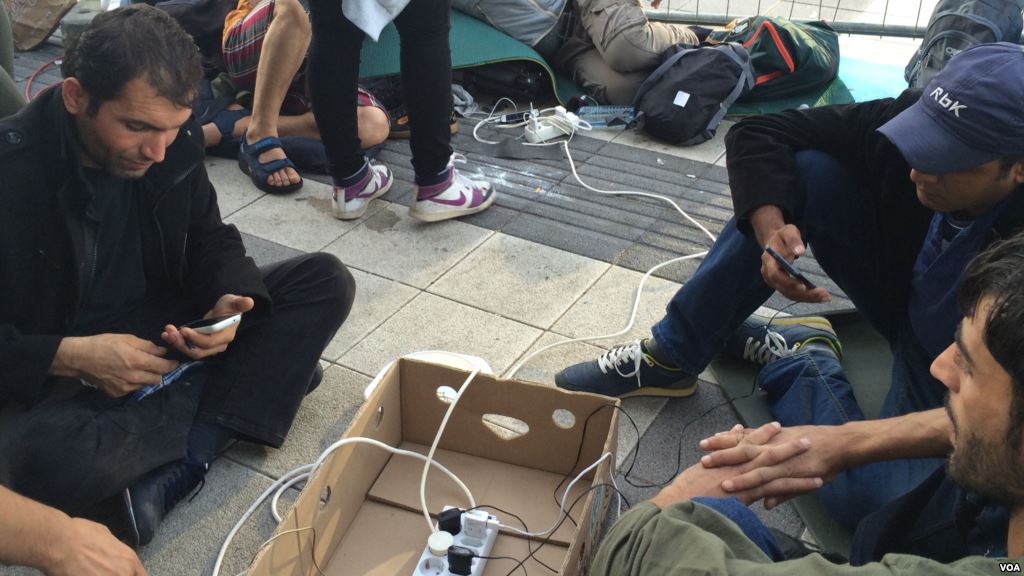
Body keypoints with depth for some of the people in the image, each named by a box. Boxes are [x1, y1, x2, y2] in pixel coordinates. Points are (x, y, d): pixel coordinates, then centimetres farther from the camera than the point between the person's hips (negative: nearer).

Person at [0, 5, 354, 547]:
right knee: (48, 461, -39)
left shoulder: (174, 138, -9)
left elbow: (210, 237, 4)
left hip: (160, 330, 6)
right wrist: (69, 356, -31)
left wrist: (231, 299, -17)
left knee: (325, 280, -9)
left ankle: (180, 465, -21)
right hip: (52, 374, -5)